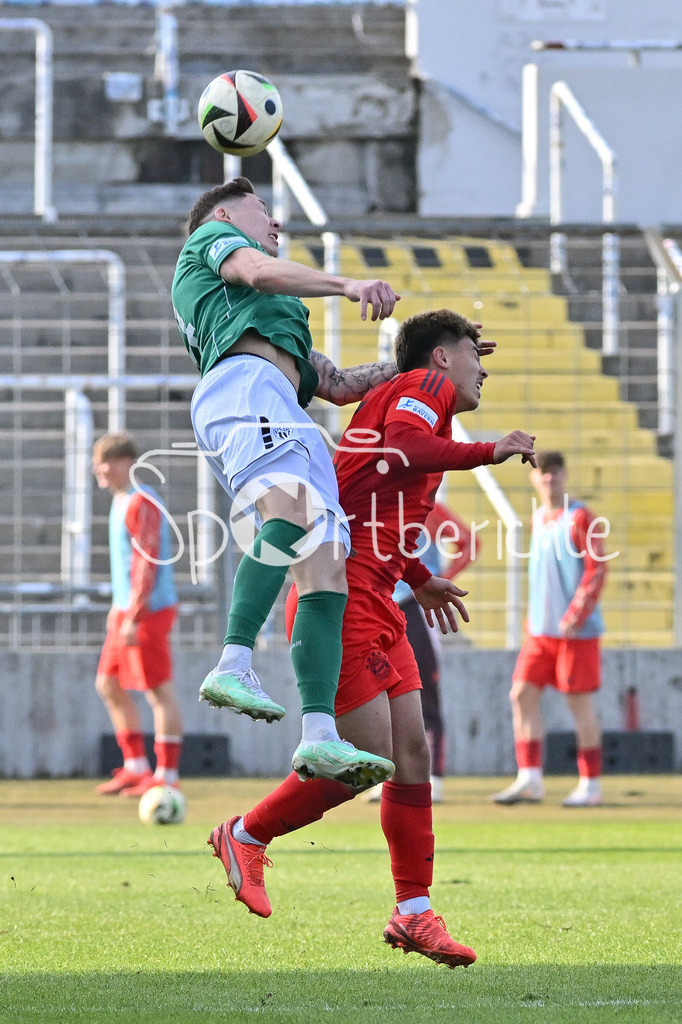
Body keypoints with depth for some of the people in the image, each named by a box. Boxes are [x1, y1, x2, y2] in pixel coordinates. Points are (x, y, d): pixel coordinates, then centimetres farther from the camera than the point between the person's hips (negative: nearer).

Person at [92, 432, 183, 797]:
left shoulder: (141, 504, -16)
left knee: (159, 691, -6)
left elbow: (147, 564, -21)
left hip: (149, 611, -11)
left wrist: (133, 616, -22)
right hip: (126, 611, 11)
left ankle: (166, 776, -3)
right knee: (109, 684, 13)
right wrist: (118, 606, 24)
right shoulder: (121, 500, 15)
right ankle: (136, 767, 19)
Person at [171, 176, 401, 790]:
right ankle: (234, 666, -50)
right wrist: (348, 285, -18)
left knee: (327, 573, -9)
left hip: (289, 425, 9)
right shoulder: (214, 236, 23)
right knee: (294, 510, -35)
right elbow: (258, 271, -2)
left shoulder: (275, 312, 45)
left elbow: (337, 384, 44)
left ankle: (320, 737, -24)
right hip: (245, 382, -9)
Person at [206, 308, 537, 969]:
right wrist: (490, 453, -17)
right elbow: (400, 449, -23)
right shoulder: (428, 384, -1)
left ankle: (413, 912, 7)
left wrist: (420, 581, 38)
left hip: (377, 606, 11)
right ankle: (246, 836, 8)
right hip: (345, 596, -11)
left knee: (412, 753, 5)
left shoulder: (408, 398, 27)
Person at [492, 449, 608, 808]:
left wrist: (576, 614, -20)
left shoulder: (579, 517, -8)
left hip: (576, 631, -7)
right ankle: (529, 778, 1)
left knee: (579, 701, -3)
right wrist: (532, 619, 17)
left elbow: (596, 570, -13)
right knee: (522, 694, 0)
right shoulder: (538, 519, 14)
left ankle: (590, 784, 5)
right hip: (540, 630, 7)